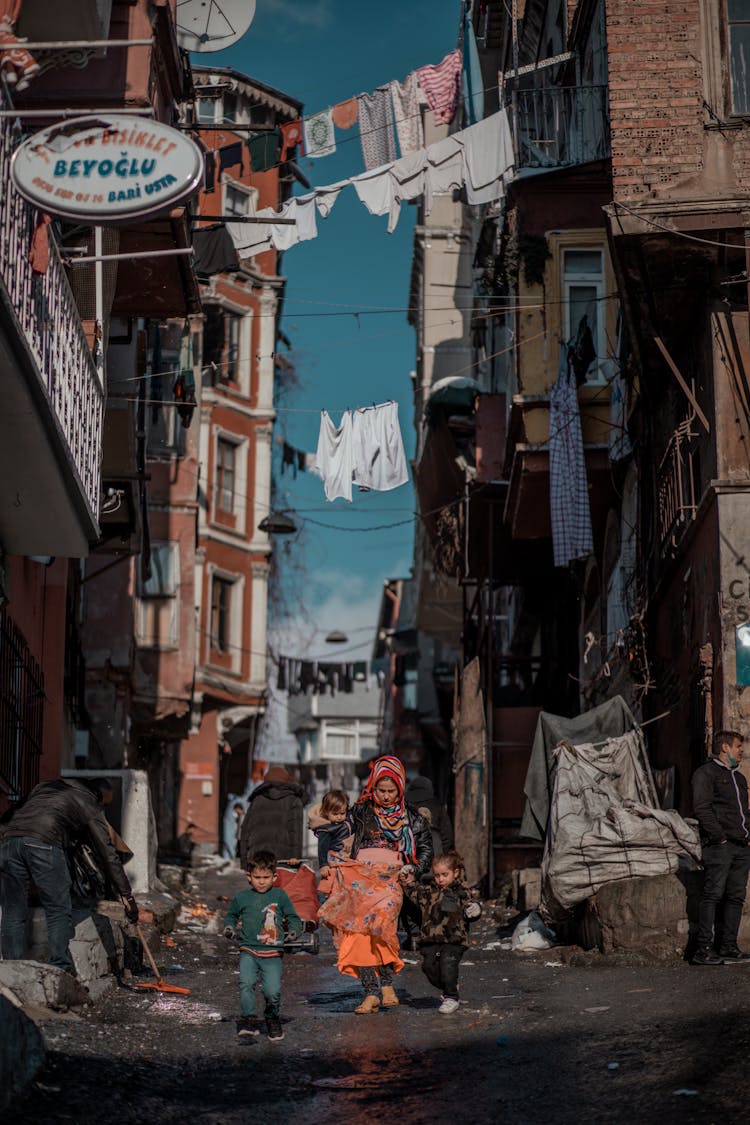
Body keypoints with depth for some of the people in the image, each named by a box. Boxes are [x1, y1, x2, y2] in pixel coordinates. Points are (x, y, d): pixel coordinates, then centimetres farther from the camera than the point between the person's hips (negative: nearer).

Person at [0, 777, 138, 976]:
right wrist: (127, 895, 16)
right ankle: (62, 970, -1)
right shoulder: (90, 806, 19)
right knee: (59, 912, 6)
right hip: (45, 843, -5)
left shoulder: (45, 787, 34)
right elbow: (107, 853, 15)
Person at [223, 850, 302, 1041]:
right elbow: (231, 915, 26)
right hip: (248, 950, 1)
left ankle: (273, 1019, 17)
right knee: (246, 983, -21)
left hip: (272, 953, -1)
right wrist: (229, 927, 7)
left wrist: (294, 930, -4)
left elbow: (293, 917, 14)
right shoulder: (242, 898, 8)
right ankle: (248, 1019, -9)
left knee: (273, 991, -9)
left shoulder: (280, 896, 6)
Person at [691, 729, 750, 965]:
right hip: (719, 846, -8)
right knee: (713, 895, -9)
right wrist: (719, 837, -16)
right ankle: (703, 949, -9)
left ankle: (728, 947, 10)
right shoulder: (706, 773, -2)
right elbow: (702, 808, -11)